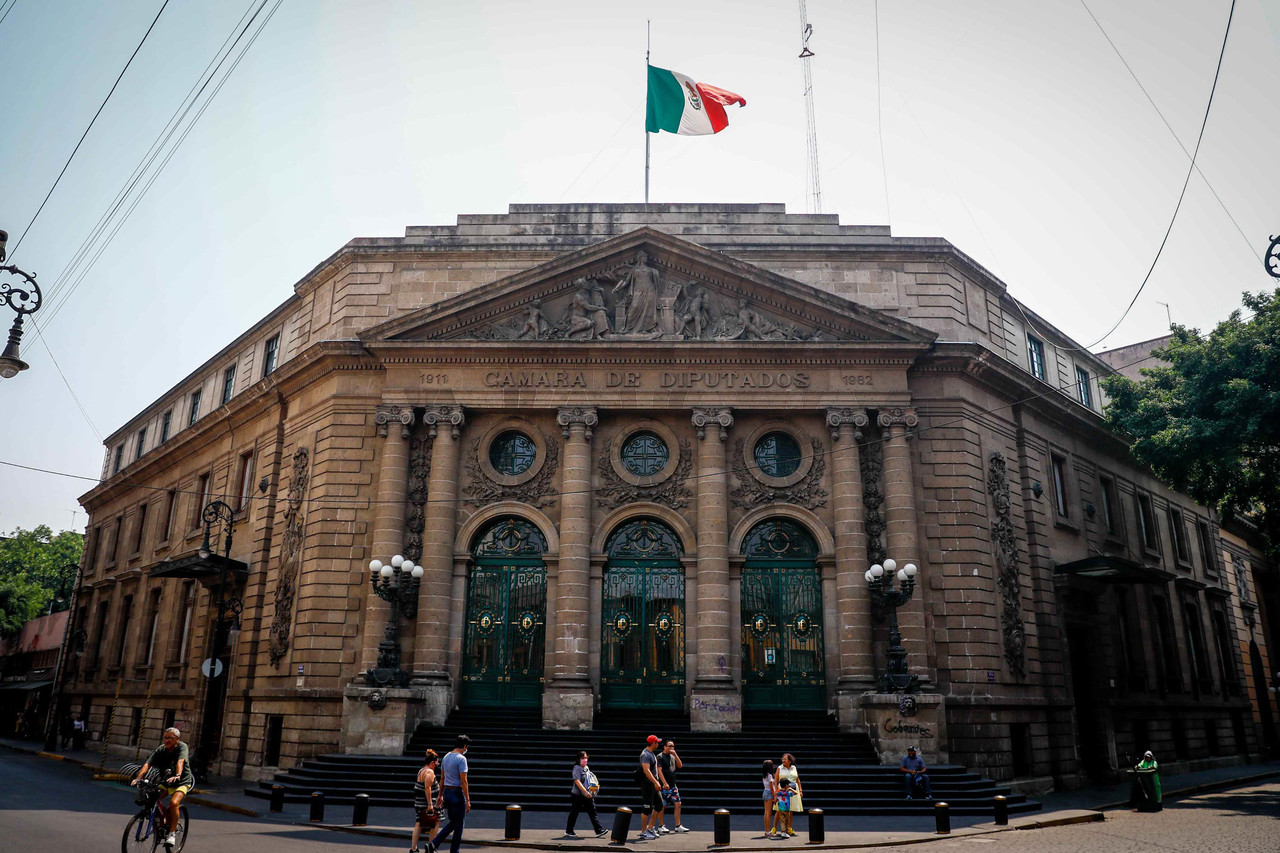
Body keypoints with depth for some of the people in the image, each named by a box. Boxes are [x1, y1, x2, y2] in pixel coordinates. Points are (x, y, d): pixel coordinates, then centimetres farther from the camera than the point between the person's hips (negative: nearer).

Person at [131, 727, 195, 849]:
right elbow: (148, 764, -19)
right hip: (165, 782, 5)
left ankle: (172, 833, -14)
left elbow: (180, 761, -36)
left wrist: (177, 776, -54)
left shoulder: (182, 747, -18)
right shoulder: (161, 749, -8)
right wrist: (138, 778, -36)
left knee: (173, 803, -28)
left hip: (182, 783, -5)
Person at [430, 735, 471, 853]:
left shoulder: (446, 757, 10)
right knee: (459, 825, 5)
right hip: (457, 793, -8)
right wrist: (467, 800, -14)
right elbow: (463, 781, -17)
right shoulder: (461, 759, -15)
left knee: (452, 823, 18)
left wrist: (440, 796, 23)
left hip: (446, 792, 8)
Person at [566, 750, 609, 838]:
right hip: (577, 794, -7)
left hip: (588, 795, 7)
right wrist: (585, 792, -26)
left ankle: (599, 831, -1)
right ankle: (568, 831, 19)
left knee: (592, 812, 1)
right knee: (574, 813, 5)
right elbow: (577, 781, -21)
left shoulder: (587, 768, 13)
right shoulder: (577, 768, -11)